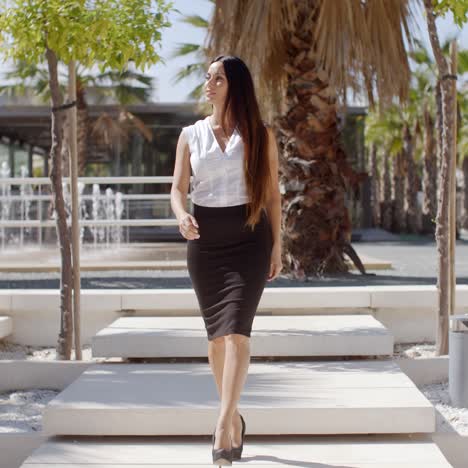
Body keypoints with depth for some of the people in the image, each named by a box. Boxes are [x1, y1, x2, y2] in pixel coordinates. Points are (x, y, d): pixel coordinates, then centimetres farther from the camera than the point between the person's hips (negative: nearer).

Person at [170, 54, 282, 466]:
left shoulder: (260, 135, 4)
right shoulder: (191, 134, 9)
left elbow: (272, 193, 5)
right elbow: (178, 188, 3)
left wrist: (277, 245, 0)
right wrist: (182, 216, -19)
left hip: (248, 238, -3)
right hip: (205, 240, 3)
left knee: (236, 330, -16)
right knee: (216, 334, 8)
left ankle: (223, 426, -21)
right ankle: (234, 419, 23)